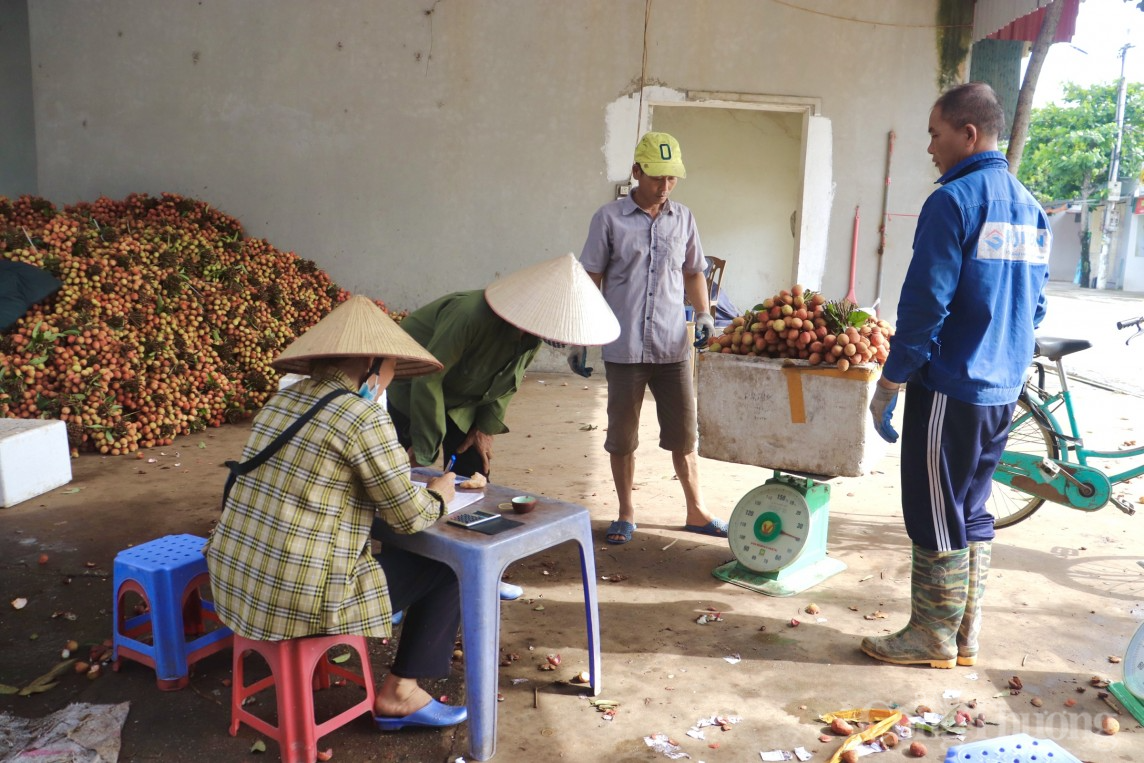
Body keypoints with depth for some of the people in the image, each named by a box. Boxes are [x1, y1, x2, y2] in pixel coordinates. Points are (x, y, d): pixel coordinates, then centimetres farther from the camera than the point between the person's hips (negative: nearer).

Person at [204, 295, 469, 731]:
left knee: (374, 551, 34)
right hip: (300, 596, -8)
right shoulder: (364, 417, -15)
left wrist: (391, 464, 18)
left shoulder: (284, 400, 9)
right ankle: (398, 694, 17)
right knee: (443, 573, 10)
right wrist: (438, 496, 11)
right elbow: (408, 517, -10)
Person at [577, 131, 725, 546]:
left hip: (673, 347, 2)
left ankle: (696, 511, 24)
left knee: (683, 434, 10)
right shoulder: (609, 218, -2)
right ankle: (626, 514, 24)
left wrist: (704, 313, 2)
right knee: (622, 436, 9)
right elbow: (591, 280, 0)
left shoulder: (683, 218, 7)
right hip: (624, 349, -2)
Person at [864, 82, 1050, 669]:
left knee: (938, 519, 3)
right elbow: (1035, 307, 17)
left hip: (949, 391, -8)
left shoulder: (953, 201, -14)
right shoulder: (1030, 208, 12)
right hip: (1002, 394, 8)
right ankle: (965, 637, 24)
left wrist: (888, 385, -12)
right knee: (972, 515, 16)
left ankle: (933, 638, 15)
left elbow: (923, 306, -19)